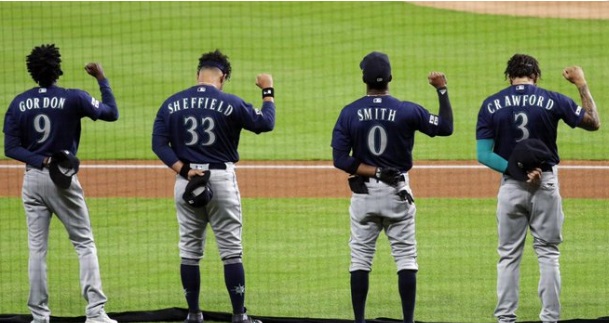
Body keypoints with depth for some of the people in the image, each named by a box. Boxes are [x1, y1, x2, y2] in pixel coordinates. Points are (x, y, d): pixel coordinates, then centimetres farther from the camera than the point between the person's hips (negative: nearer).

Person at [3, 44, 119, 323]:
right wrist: (101, 79, 5)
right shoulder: (72, 99, -10)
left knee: (37, 247, 7)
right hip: (63, 180, -3)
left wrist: (39, 160, -9)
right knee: (84, 243, 2)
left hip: (32, 179, 3)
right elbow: (111, 112, -4)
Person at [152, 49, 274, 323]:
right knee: (231, 249, 3)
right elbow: (266, 123, 2)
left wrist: (184, 170, -9)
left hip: (186, 181, 2)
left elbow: (159, 143, -4)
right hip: (221, 178, -2)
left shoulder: (172, 104, 1)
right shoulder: (230, 103, -6)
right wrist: (268, 91, 15)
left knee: (189, 249, 11)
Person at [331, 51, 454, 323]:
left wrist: (373, 172, -9)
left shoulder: (349, 113, -5)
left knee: (360, 259, 7)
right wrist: (442, 90, 3)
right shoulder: (406, 111, -9)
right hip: (397, 193, -1)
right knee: (406, 257, 5)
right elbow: (445, 127, -3)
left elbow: (340, 160, -10)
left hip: (363, 195, 1)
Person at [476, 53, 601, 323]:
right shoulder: (551, 100, -6)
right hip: (546, 185, 0)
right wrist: (582, 85, 11)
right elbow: (593, 123, 4)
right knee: (548, 254, 7)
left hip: (510, 187, 0)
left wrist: (515, 170, -14)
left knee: (509, 255, 8)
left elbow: (483, 154, -10)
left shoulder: (491, 105, -3)